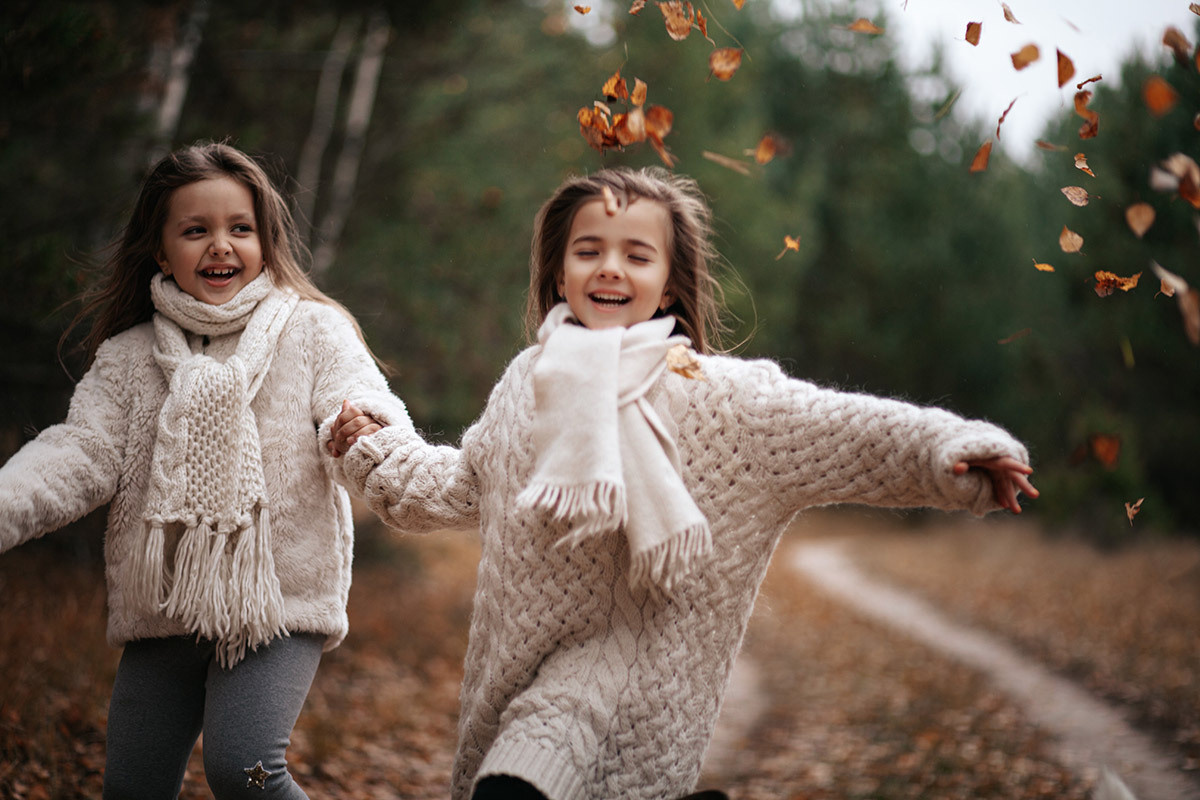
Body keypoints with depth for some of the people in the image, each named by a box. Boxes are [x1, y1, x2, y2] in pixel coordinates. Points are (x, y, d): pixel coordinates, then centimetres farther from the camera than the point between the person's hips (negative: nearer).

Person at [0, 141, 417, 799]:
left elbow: (357, 396, -13)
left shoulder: (313, 330, 1)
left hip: (279, 602, -4)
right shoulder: (127, 356, 8)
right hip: (162, 612, 4)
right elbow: (82, 454, -1)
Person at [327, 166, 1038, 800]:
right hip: (519, 651, 6)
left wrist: (950, 451, -29)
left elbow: (837, 430, -17)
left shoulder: (714, 394, -8)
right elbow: (460, 486, 23)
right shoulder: (530, 383, 7)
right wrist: (376, 450, 19)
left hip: (632, 651, -6)